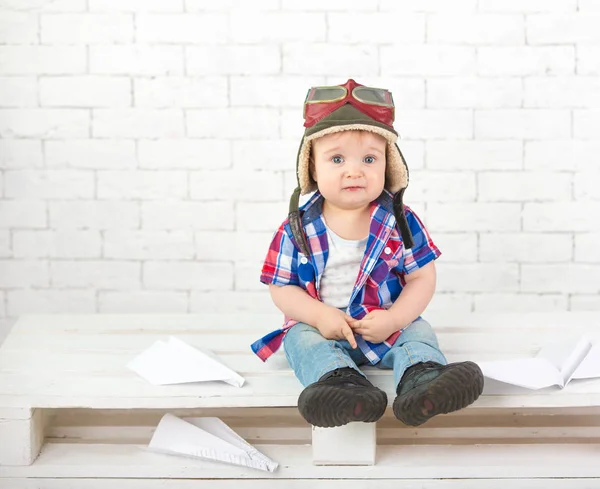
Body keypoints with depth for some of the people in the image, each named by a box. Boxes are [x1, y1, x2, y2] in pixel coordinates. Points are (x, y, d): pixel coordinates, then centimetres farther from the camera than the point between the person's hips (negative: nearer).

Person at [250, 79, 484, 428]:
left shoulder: (401, 222, -4)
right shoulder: (298, 230, -4)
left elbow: (423, 278, -4)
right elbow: (282, 288, -1)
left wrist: (394, 318, -20)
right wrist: (319, 314, -20)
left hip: (390, 325, 0)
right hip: (322, 325, 0)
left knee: (419, 332, -25)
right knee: (301, 338, -28)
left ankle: (422, 377, -53)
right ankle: (339, 378, -53)